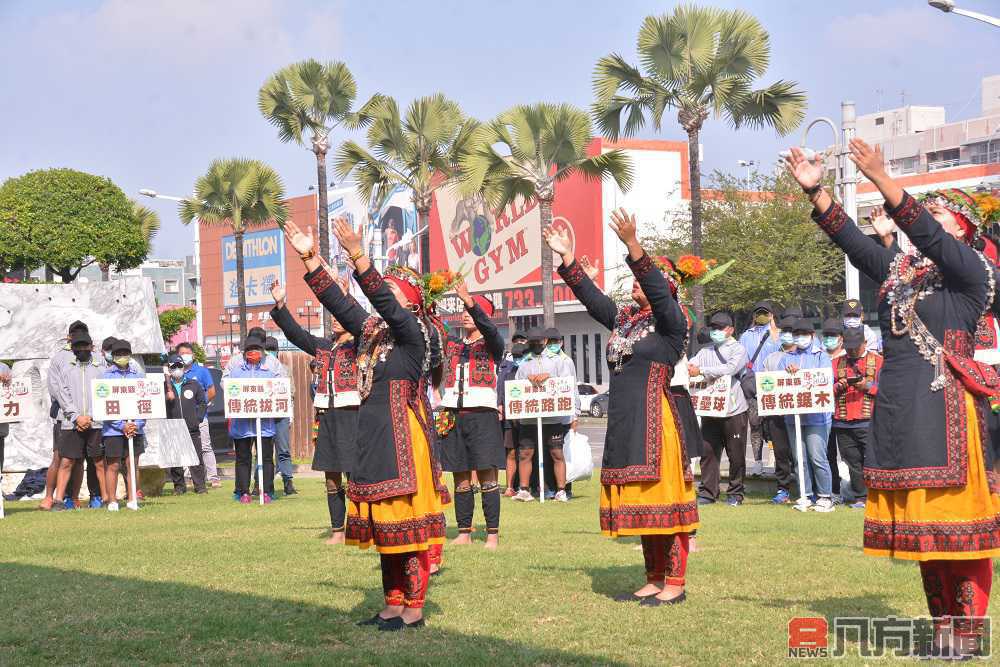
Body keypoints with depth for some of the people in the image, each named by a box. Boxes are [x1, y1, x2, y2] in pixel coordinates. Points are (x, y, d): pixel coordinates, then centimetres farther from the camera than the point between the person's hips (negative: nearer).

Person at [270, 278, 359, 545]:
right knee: (332, 480, 8)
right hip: (327, 416, 6)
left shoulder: (359, 345, -2)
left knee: (354, 476, -7)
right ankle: (337, 531, 14)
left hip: (351, 416, -6)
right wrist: (280, 305, 5)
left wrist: (345, 297, -31)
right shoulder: (323, 346, 15)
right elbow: (295, 332, 16)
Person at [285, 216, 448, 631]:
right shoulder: (373, 331, 14)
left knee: (408, 526, -5)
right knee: (384, 527, 11)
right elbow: (337, 302, 13)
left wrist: (357, 255, -31)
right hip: (374, 440, 8)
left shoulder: (418, 333, -8)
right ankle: (393, 605, 18)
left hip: (404, 439, -8)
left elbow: (384, 301, -22)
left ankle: (413, 609, 0)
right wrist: (310, 257, 6)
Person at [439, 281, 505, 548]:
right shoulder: (451, 346, 18)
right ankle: (464, 533, 11)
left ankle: (493, 534, -6)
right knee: (461, 479, 6)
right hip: (454, 415, 4)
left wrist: (468, 300, -31)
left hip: (482, 414, -4)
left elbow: (488, 327, -17)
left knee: (487, 476, -7)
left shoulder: (492, 345, 4)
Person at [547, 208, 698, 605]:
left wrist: (632, 245, -30)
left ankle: (675, 584, -3)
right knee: (641, 503, 10)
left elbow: (656, 288, -20)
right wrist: (566, 257, 15)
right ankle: (654, 581, 17)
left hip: (655, 421, -8)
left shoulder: (670, 322, -5)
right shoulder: (623, 319, 16)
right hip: (623, 423, 8)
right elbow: (590, 295, 21)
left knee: (663, 499, -6)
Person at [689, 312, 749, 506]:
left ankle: (735, 494, 12)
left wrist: (701, 371, -19)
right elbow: (690, 366, 3)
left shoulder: (738, 350, 0)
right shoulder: (705, 351, 16)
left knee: (736, 454, 2)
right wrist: (687, 369, -22)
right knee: (708, 452, 2)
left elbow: (729, 369, -18)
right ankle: (707, 492, 9)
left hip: (734, 410, -4)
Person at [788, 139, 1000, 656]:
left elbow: (927, 236, -18)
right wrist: (815, 191, -5)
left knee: (954, 514, -6)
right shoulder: (899, 270, 15)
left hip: (944, 404, -6)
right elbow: (852, 241, 7)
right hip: (897, 404, 7)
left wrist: (881, 179, -28)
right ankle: (943, 623, 14)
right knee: (921, 518, 8)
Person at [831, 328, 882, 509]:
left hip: (868, 421, -3)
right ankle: (860, 497, 13)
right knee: (853, 462, 6)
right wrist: (838, 387, -8)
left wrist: (868, 386, -15)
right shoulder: (836, 363, 16)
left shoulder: (878, 361, 7)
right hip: (843, 423, 3)